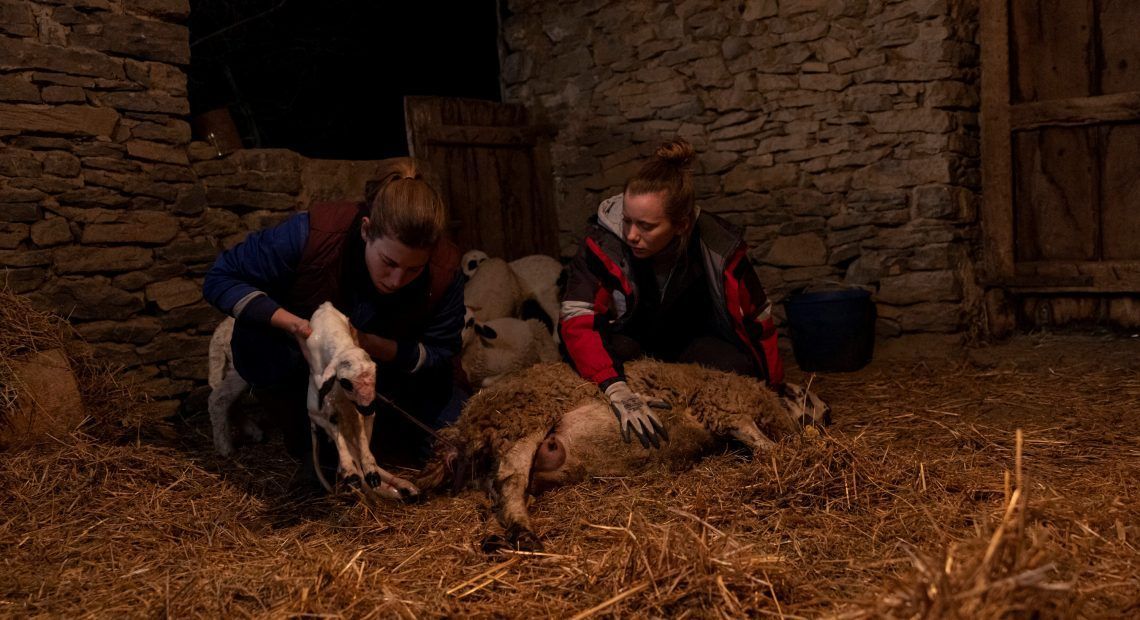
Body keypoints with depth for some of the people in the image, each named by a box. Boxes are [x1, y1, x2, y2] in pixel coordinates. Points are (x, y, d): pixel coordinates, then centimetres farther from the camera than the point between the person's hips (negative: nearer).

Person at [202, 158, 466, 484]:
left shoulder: (444, 271, -29)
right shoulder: (312, 234, -36)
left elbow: (438, 353, -19)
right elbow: (220, 278, -26)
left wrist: (372, 345, -38)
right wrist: (290, 322, -43)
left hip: (390, 368, 1)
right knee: (256, 341, -35)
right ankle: (308, 445, -9)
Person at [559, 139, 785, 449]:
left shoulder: (720, 248, -24)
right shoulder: (603, 243, -30)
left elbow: (758, 320, -11)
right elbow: (576, 322, -39)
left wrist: (777, 389, -5)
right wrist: (617, 391, -54)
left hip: (692, 343, 2)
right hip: (627, 342, -1)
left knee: (739, 371, -28)